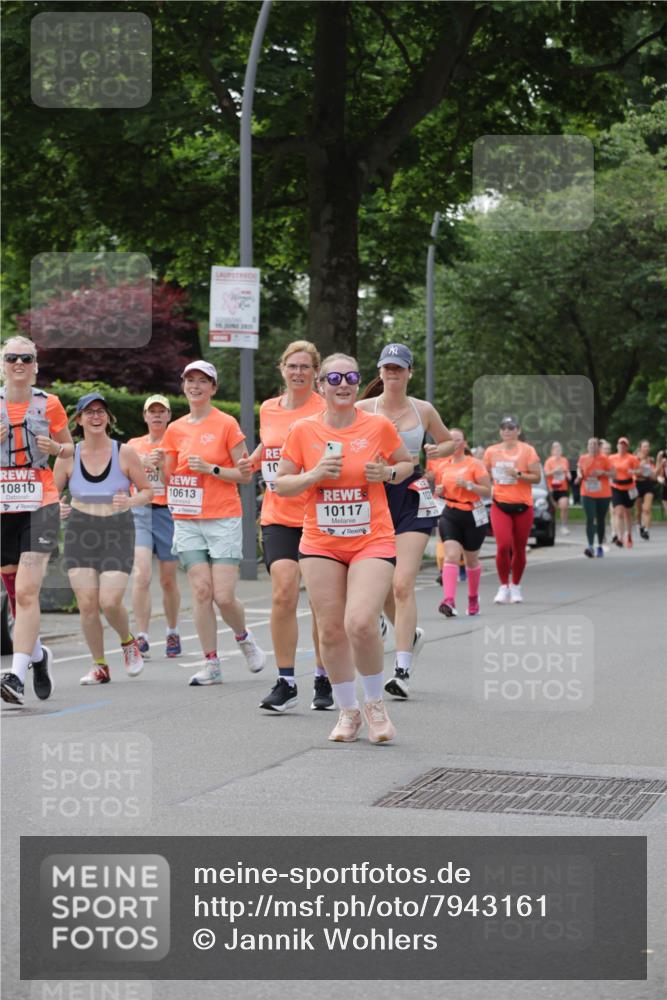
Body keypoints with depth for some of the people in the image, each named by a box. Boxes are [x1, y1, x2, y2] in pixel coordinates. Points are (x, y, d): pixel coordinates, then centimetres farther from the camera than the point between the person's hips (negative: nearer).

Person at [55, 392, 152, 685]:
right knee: (87, 604, -5)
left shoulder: (124, 453, -4)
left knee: (109, 602, -14)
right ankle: (99, 666, 14)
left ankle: (128, 642, 19)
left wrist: (131, 501, -17)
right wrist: (57, 507, -11)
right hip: (80, 532, 2)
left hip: (117, 532, -2)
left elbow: (147, 491, 4)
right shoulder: (68, 457, 1)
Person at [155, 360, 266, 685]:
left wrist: (211, 468, -14)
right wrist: (161, 465, -4)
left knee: (224, 596, -8)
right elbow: (170, 480, 16)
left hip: (223, 520, -4)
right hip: (187, 521, 4)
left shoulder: (226, 424, -2)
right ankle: (211, 664, 2)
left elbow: (245, 474, -2)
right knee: (201, 590, -4)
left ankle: (244, 637, 23)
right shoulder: (175, 429, 11)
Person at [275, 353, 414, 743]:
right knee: (331, 630, 2)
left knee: (361, 624, -19)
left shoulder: (379, 425, -2)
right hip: (321, 543, 2)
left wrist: (388, 473, -7)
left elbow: (408, 463, 14)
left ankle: (375, 702, 6)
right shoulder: (303, 430, 0)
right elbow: (281, 484, 6)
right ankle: (348, 710, 20)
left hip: (372, 540, -2)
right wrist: (314, 474, -12)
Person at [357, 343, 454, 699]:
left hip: (412, 499, -1)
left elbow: (450, 442, 20)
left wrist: (435, 451, -1)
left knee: (402, 584, -14)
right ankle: (411, 634, 40)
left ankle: (402, 670, -14)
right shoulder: (362, 409, 1)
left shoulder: (423, 410, 5)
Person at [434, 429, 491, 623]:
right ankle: (449, 601, -29)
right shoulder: (444, 466, 9)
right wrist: (439, 491, 0)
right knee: (451, 556, -17)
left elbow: (487, 491, -9)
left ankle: (473, 598, 36)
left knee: (471, 560, 12)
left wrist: (468, 484, -22)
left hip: (473, 516, -2)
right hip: (450, 514, 2)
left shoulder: (475, 464, -5)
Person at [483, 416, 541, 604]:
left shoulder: (527, 450, -2)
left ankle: (515, 586, 24)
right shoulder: (491, 451, 6)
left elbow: (537, 476, -6)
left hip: (522, 506, -1)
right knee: (503, 545, -15)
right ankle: (503, 587, -2)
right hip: (500, 505, 1)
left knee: (519, 549, 6)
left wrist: (518, 474, -18)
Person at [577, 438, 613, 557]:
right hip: (587, 494, 0)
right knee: (590, 520, -13)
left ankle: (600, 546, 21)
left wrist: (602, 472, -17)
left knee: (600, 521, 9)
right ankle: (590, 546, -21)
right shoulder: (583, 458, 2)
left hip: (603, 495, 0)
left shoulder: (604, 459, -3)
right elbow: (579, 470, 17)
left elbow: (612, 473, 0)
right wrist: (580, 475, -6)